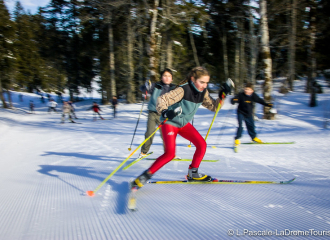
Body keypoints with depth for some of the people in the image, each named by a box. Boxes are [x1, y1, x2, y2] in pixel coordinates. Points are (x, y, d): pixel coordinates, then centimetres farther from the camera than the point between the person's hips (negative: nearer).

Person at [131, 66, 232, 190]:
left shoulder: (203, 92, -4)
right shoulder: (183, 90, -26)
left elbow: (213, 106, 6)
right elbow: (161, 100, -31)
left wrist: (222, 96, -11)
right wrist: (164, 112, -50)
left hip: (184, 124, 7)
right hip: (170, 123, -7)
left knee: (202, 144, -4)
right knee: (170, 153, -20)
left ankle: (193, 173, 14)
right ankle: (145, 176, -9)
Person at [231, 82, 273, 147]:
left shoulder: (253, 96, -7)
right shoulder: (241, 95, -17)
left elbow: (259, 100, 3)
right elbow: (234, 99, -21)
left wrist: (267, 104, -1)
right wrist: (233, 101, -46)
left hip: (249, 114, 4)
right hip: (241, 113, -4)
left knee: (251, 126, 16)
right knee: (240, 126, -15)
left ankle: (254, 137, 38)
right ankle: (237, 139, -4)